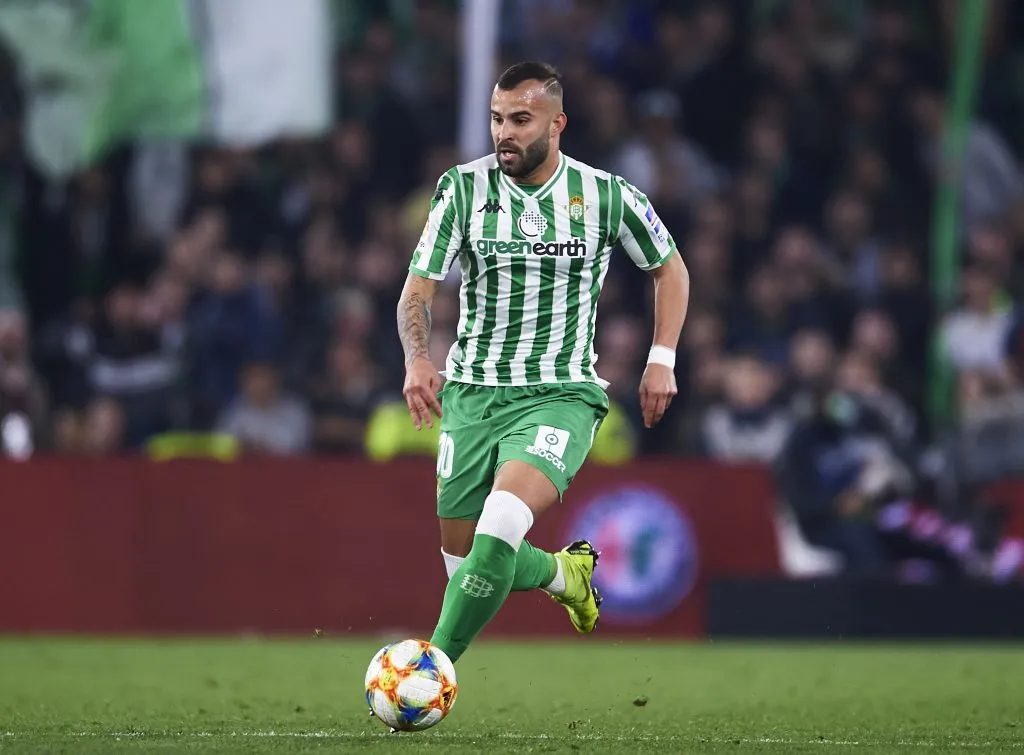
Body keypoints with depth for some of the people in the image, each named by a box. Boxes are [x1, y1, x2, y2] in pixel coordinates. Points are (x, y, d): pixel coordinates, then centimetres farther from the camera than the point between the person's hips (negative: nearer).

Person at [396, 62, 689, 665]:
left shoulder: (607, 196, -3)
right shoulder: (464, 187, -3)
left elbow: (670, 268, 13)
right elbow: (419, 287, -4)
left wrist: (663, 360, 3)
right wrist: (417, 360, -24)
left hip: (561, 396, -3)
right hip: (472, 394, 3)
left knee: (497, 533, -28)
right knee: (464, 564, 8)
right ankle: (566, 572, 40)